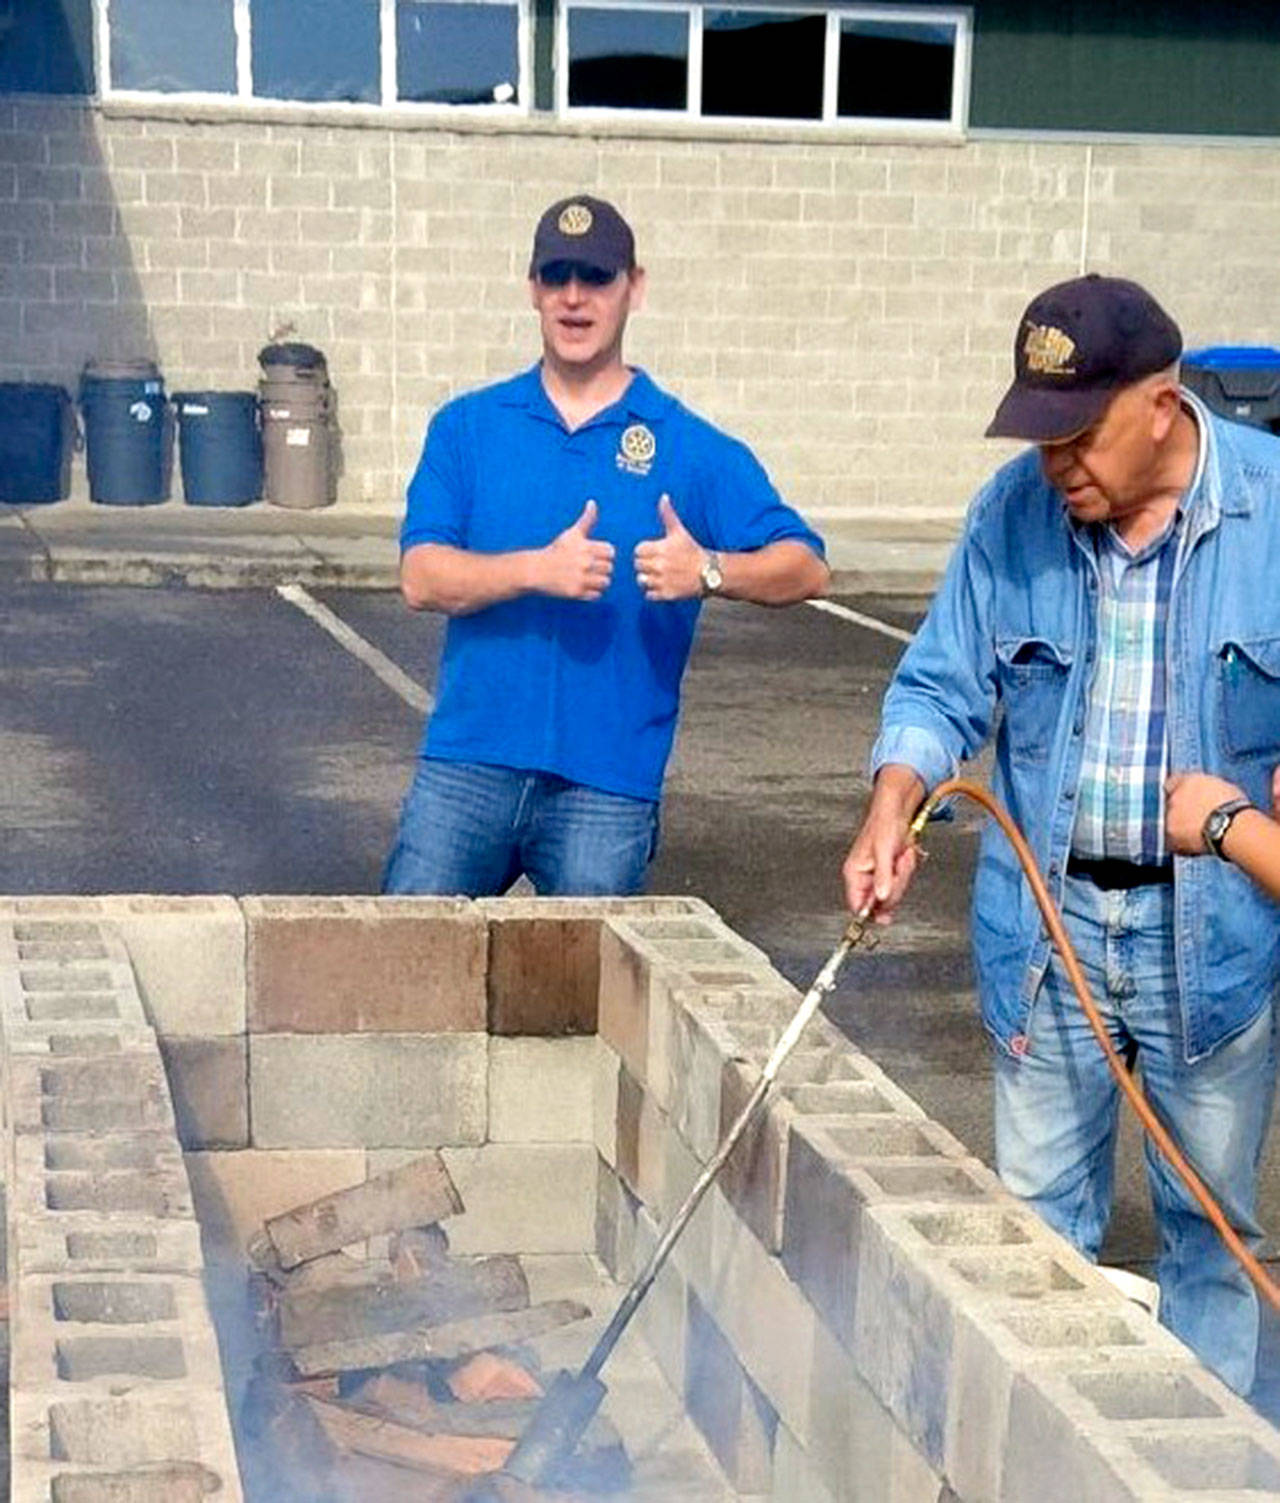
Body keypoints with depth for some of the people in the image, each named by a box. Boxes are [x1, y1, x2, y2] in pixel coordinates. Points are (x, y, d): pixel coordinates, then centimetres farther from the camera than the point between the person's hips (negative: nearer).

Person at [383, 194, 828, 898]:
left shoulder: (692, 449, 4)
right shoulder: (468, 427, 8)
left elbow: (806, 567, -2)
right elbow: (421, 578, -3)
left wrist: (711, 569, -21)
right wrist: (539, 569, -19)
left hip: (609, 785, -1)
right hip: (467, 763, 1)